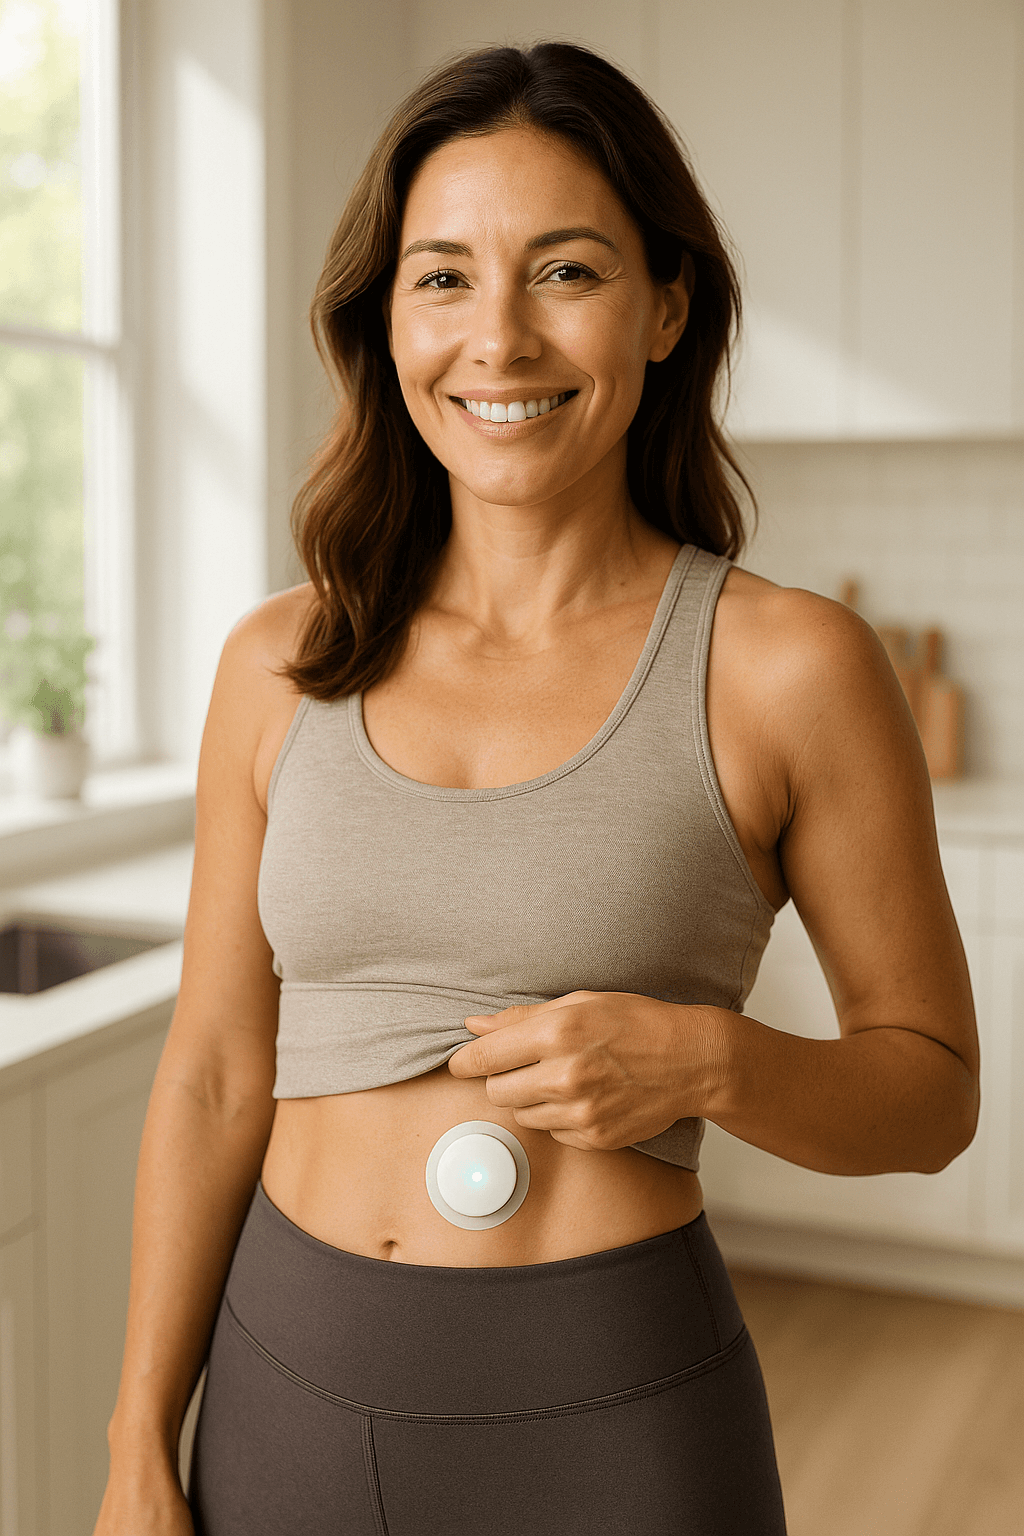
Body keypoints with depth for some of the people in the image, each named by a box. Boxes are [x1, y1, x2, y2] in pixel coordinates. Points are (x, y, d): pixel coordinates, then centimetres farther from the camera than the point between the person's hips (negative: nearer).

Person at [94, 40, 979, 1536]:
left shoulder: (791, 666, -10)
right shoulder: (279, 666, -1)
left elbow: (933, 1088, -2)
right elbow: (213, 1080, 3)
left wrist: (705, 1059, -20)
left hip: (613, 1410, -2)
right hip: (287, 1385, 3)